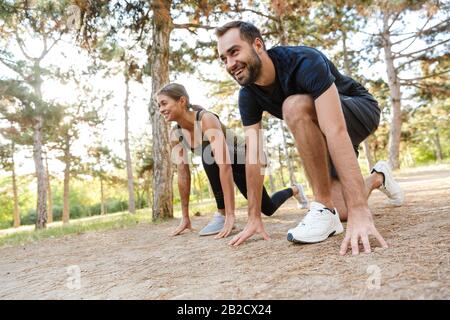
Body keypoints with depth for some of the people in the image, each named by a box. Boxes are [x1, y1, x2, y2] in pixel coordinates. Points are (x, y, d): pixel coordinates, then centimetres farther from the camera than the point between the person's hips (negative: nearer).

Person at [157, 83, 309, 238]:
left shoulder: (207, 119, -38)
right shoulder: (175, 134, -16)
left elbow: (225, 166, -46)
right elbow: (183, 174, -12)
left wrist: (230, 215, -50)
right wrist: (185, 218, -13)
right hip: (234, 164, 7)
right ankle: (294, 190, 43)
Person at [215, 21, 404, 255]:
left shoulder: (304, 62, -34)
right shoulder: (248, 96, -15)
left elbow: (335, 130, -45)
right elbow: (254, 154, -14)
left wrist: (360, 211, -52)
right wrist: (254, 218, -15)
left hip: (360, 109, -6)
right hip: (317, 130, 7)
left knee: (295, 106, -37)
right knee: (342, 211, -2)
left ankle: (323, 210, -26)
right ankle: (377, 178, 33)